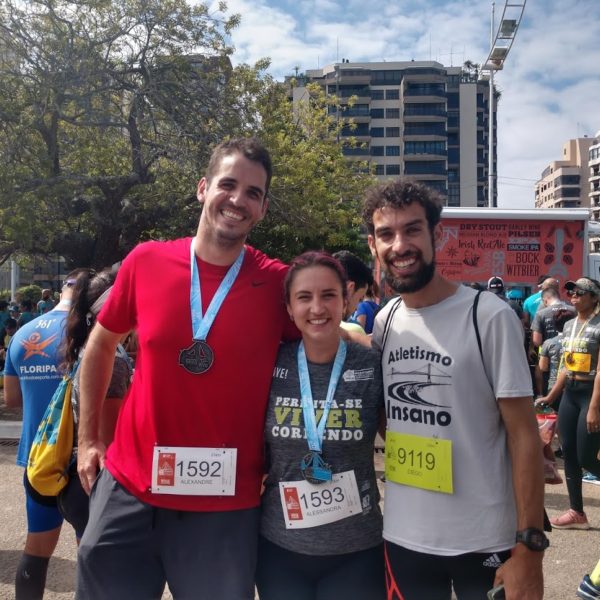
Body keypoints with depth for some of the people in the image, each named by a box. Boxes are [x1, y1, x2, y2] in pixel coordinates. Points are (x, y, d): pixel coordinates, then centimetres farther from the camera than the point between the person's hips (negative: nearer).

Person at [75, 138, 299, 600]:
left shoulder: (280, 284, -9)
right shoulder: (146, 262, -5)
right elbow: (100, 345, 11)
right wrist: (88, 439, 9)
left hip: (227, 504, -1)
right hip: (129, 489, 2)